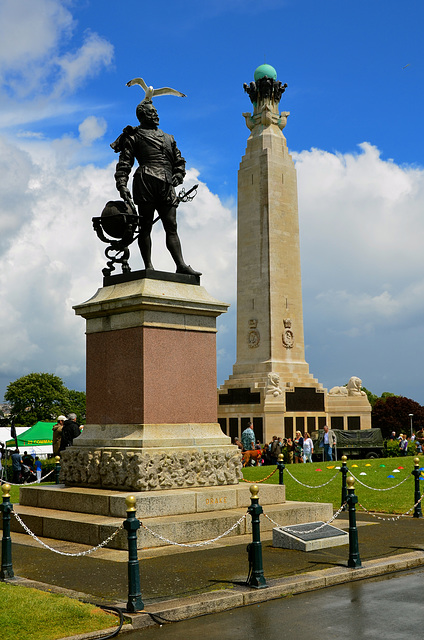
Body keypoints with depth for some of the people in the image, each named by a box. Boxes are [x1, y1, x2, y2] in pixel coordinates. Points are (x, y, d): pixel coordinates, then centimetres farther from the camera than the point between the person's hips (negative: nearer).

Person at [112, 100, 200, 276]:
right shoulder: (134, 137, 13)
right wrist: (122, 185, -9)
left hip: (166, 186, 5)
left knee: (171, 227, -2)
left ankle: (181, 265, -8)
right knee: (146, 225, -5)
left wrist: (178, 176, 8)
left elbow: (179, 161, 29)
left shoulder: (168, 139, 28)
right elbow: (124, 163, 5)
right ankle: (148, 266, -6)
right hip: (146, 181, -5)